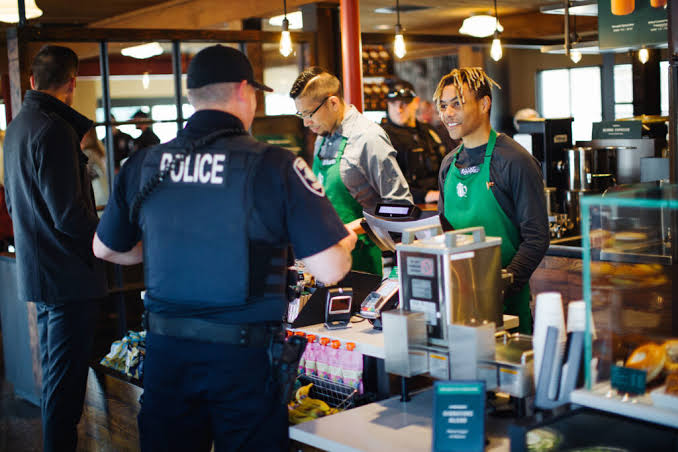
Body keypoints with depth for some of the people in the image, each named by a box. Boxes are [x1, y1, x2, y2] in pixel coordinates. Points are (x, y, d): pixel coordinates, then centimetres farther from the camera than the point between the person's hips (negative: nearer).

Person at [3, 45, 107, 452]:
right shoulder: (55, 130, -18)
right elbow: (69, 215, -22)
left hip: (36, 269, 10)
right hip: (68, 273, -10)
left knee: (54, 372, 20)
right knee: (66, 383, -3)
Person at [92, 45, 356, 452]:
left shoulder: (142, 165, -1)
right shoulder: (275, 166, -14)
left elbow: (105, 248, 14)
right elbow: (329, 271, -16)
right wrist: (347, 241, 6)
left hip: (166, 349, 4)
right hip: (244, 356, -3)